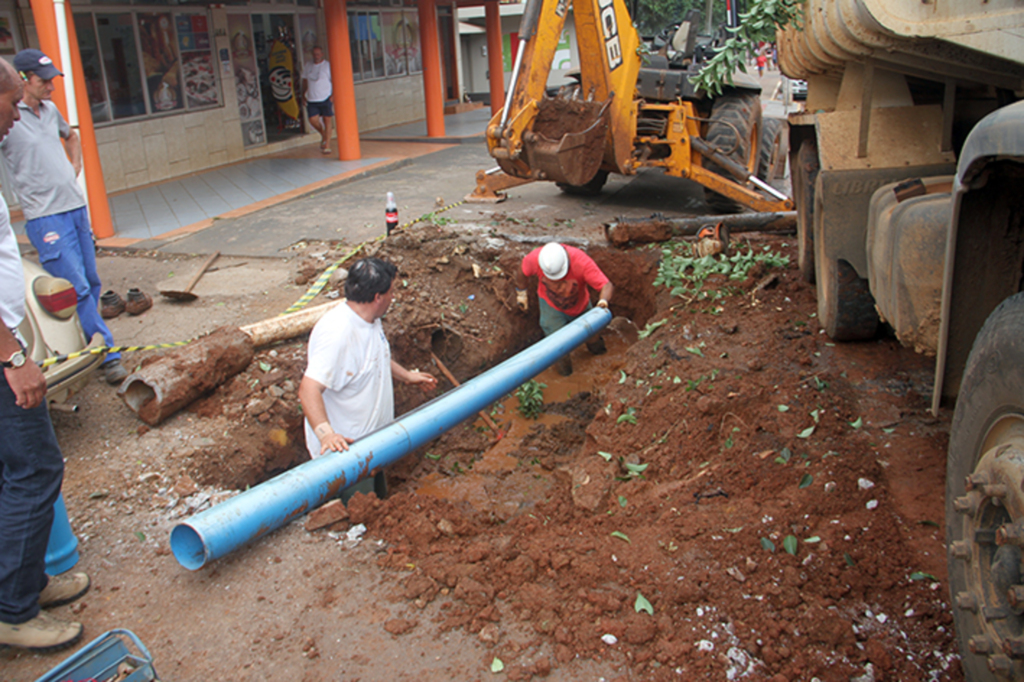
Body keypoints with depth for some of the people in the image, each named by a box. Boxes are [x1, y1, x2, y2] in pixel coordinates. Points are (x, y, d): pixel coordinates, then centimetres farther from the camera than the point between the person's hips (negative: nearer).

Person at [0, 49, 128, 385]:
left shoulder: (50, 110, 12)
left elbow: (71, 137, 33)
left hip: (76, 208, 8)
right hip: (46, 219, -8)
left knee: (91, 282, 11)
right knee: (77, 288, -9)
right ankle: (107, 354, -3)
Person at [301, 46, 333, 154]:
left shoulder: (328, 65, 0)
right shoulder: (307, 66, 12)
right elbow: (305, 80, 20)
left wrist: (333, 95, -11)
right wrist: (303, 94, 11)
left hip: (325, 98, -3)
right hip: (311, 99, 3)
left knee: (327, 120, -1)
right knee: (313, 120, -7)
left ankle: (327, 145, 5)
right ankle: (323, 135, 23)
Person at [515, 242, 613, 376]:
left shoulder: (582, 263, -40)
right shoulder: (534, 259, -34)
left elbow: (607, 286, -42)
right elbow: (522, 272, -10)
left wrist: (603, 302, -63)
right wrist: (521, 294, 4)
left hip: (580, 305, 1)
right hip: (551, 305, -1)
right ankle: (563, 365, 27)